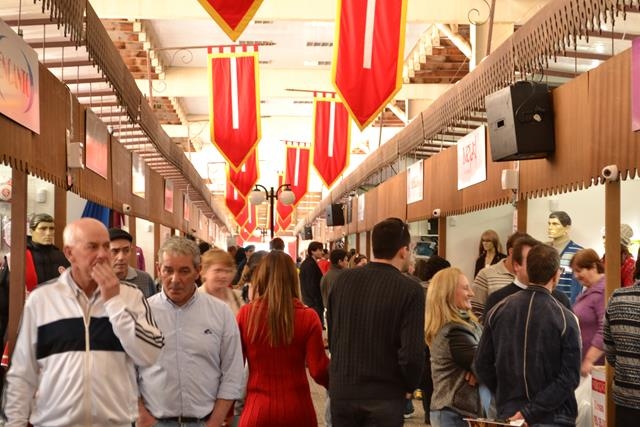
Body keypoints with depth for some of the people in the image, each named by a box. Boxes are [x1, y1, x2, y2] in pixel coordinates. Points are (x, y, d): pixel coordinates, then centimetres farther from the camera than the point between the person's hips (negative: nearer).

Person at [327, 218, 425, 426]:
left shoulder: (343, 279, -1)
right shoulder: (411, 290, -15)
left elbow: (331, 334, 6)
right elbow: (412, 353, -19)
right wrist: (409, 385, 0)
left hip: (341, 390, 4)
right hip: (384, 396, -4)